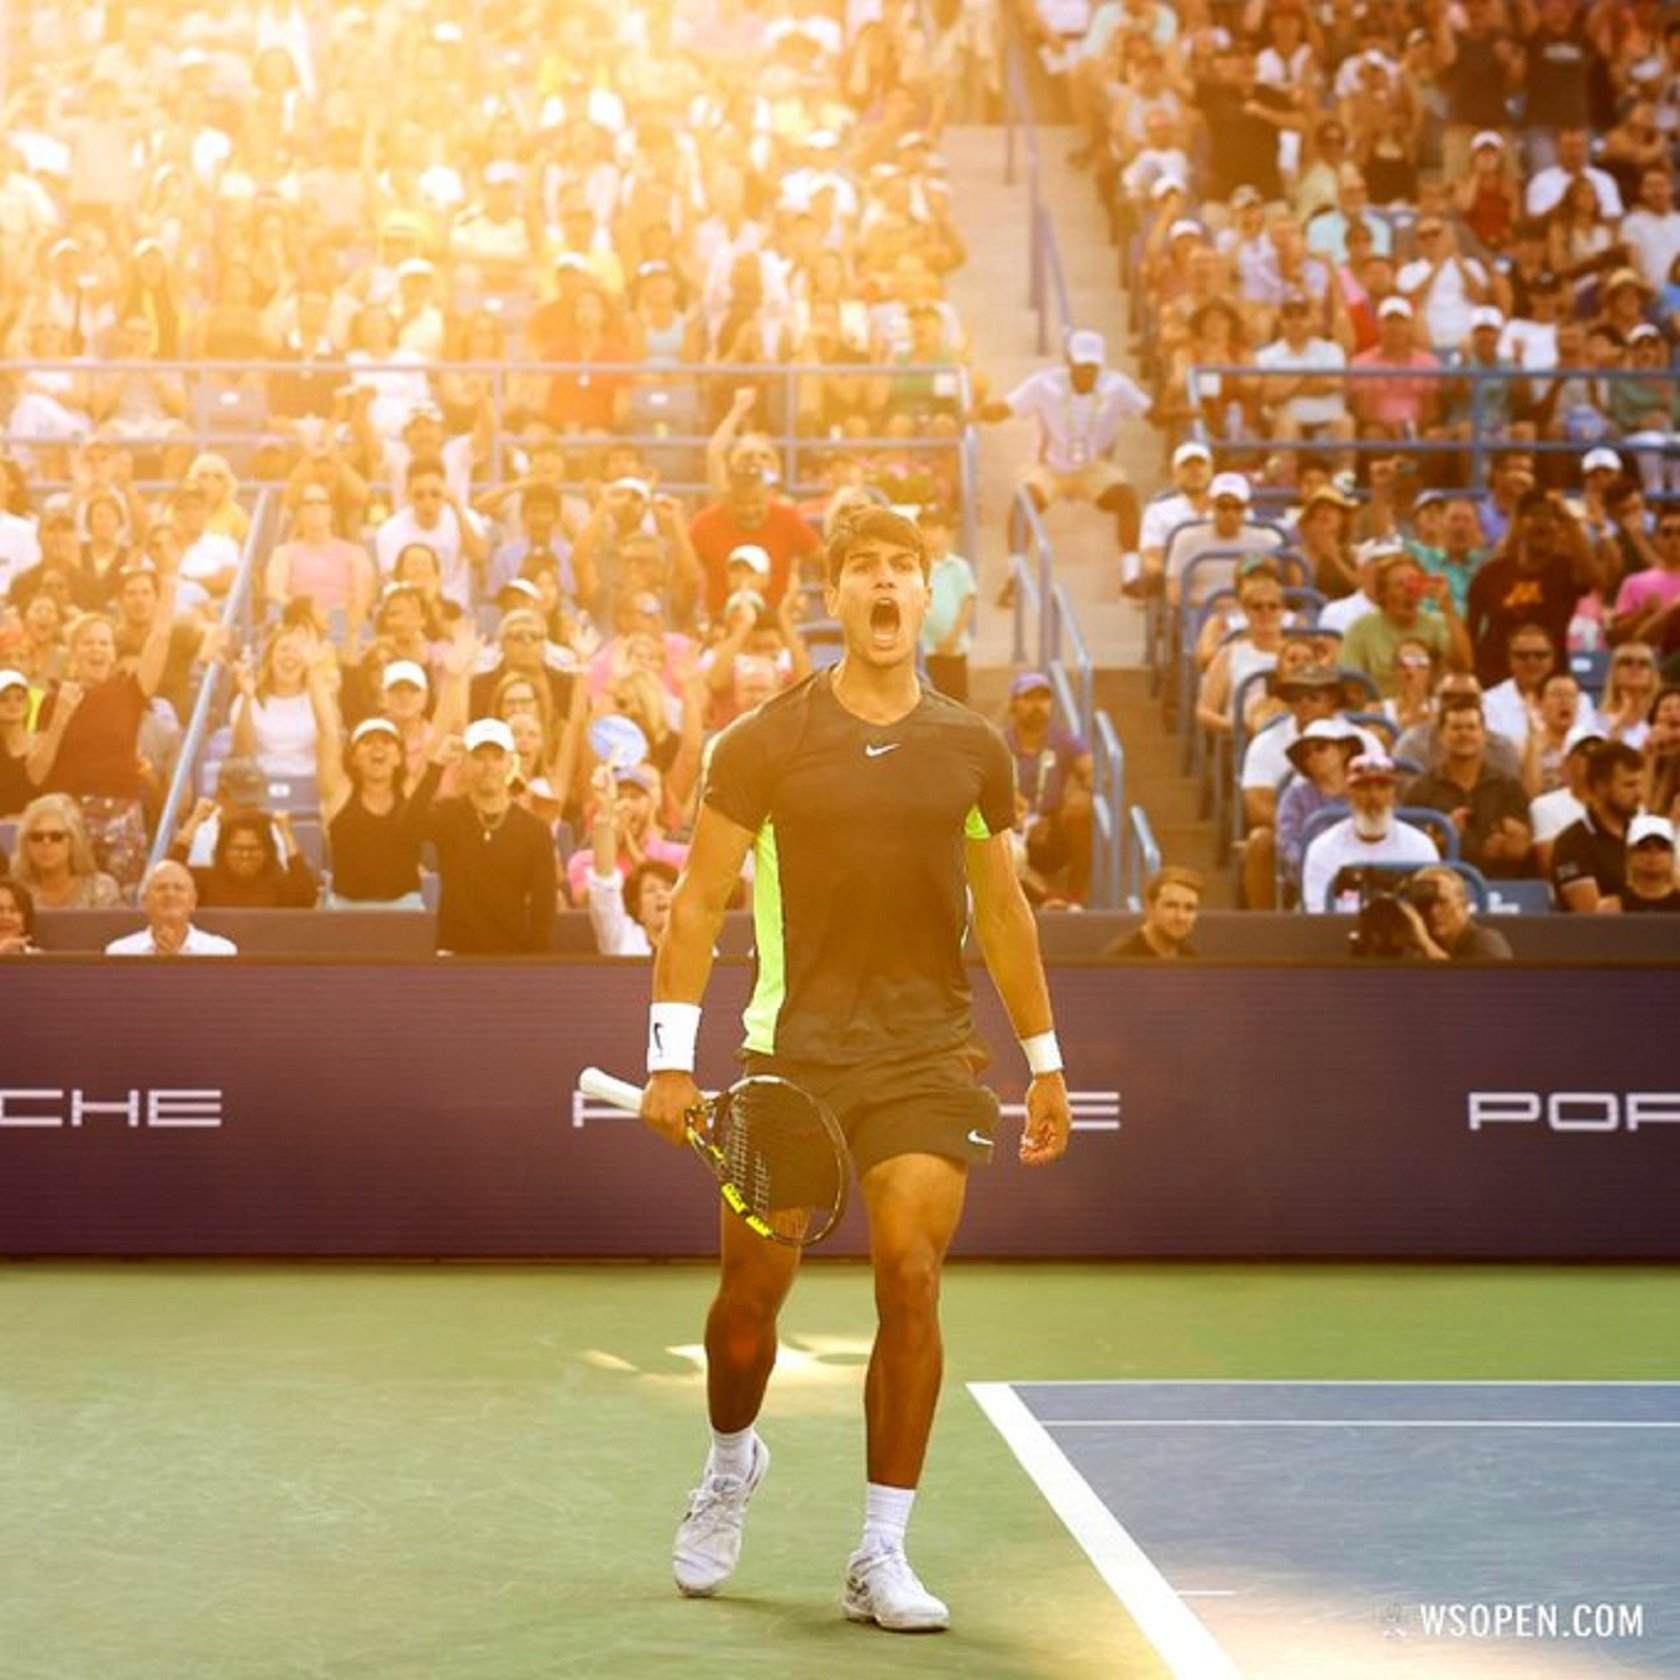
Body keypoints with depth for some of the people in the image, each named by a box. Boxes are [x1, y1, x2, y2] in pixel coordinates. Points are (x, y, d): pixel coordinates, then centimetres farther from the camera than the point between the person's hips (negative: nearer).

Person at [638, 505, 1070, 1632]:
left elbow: (1004, 911, 16)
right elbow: (700, 901, 0)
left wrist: (1046, 1061, 15)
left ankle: (882, 1554, 0)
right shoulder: (765, 743, -1)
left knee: (911, 1281, -10)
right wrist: (672, 1056, -7)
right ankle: (732, 1462, 35)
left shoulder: (973, 749, 7)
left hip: (929, 1053, 1)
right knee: (753, 1291, 3)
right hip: (794, 1047, -1)